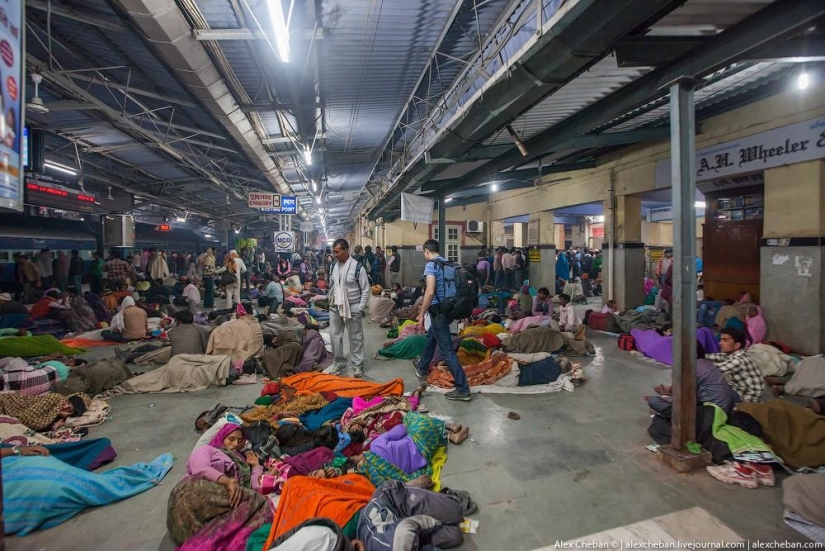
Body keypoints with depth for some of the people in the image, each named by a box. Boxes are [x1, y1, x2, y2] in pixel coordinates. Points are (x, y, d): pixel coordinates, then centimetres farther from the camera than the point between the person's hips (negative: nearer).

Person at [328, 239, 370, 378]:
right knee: (335, 336, 11)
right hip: (335, 308, 5)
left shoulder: (357, 267, -13)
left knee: (356, 337, 7)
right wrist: (331, 302, 10)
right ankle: (339, 363, 27)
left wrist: (360, 308, -11)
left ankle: (358, 365, 20)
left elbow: (366, 290, -10)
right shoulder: (333, 266, 4)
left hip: (352, 308, -5)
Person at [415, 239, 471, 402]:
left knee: (447, 350, -5)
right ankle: (422, 368, 47)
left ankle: (463, 390, -2)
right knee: (431, 338, 27)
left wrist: (422, 314, -14)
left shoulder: (431, 265, -14)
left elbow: (430, 292, -23)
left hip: (438, 311, -9)